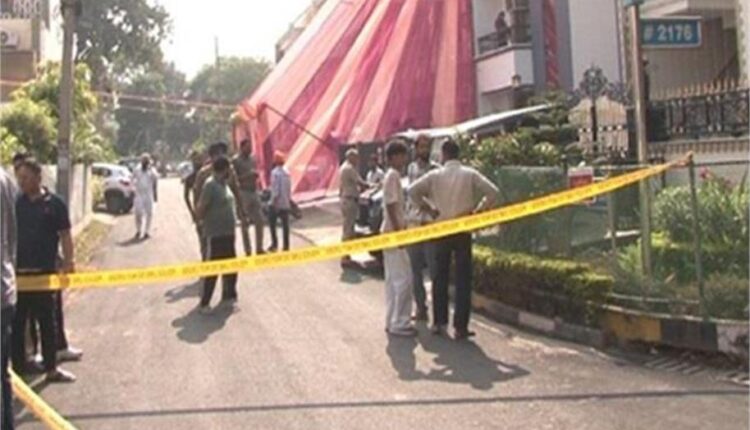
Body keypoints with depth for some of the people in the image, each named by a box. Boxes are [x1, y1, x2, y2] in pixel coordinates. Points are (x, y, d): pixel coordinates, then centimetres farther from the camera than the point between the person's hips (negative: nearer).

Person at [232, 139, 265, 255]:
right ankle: (248, 250, 6)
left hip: (254, 192, 6)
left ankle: (259, 248, 13)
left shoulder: (252, 159, 12)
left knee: (260, 220, 4)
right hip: (243, 193, -6)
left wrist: (255, 174, 1)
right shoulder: (236, 160, -8)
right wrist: (248, 175, -19)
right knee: (244, 223, 0)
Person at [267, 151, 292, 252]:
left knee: (272, 223, 7)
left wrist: (274, 202, -16)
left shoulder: (275, 172, -12)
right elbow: (289, 189, 11)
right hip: (286, 203, 6)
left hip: (277, 203, -6)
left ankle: (274, 243, 2)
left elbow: (275, 189, -18)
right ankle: (286, 245, 6)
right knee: (285, 224, 6)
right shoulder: (287, 173, 8)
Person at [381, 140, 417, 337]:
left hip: (392, 233, 10)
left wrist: (401, 229, 19)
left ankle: (393, 321, 17)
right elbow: (391, 206, -20)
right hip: (393, 233, -10)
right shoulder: (392, 176, -14)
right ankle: (399, 323, -4)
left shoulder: (393, 175, 15)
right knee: (403, 279, -8)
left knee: (393, 279, 12)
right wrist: (399, 232, -20)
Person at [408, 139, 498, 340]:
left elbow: (413, 191, -6)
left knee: (440, 277, 12)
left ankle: (438, 322, 16)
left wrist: (429, 208, 3)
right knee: (463, 279, 1)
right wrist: (477, 211, -1)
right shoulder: (470, 174, -3)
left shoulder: (435, 175, -1)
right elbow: (492, 192, -10)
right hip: (463, 231, -1)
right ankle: (460, 327, -1)